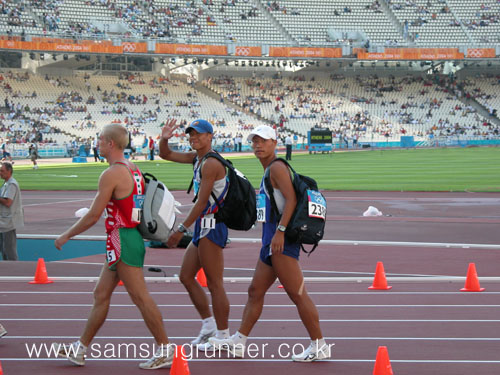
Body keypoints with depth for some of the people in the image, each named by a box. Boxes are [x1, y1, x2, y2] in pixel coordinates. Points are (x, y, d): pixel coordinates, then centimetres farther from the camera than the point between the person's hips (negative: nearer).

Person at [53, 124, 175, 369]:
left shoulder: (111, 174, -16)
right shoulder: (133, 170, 13)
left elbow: (94, 216, -16)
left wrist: (66, 236, -5)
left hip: (122, 241, -10)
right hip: (130, 236, 10)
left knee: (140, 297, -5)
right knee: (101, 294, 14)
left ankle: (164, 349, 0)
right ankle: (80, 349, 21)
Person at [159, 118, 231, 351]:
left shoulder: (211, 164, -16)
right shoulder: (196, 158, 14)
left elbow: (202, 202, -21)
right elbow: (166, 155, 22)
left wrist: (181, 229, -21)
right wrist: (164, 139, 0)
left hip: (212, 228, -10)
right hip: (203, 227, 10)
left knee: (214, 284, -6)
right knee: (186, 277, 15)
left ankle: (223, 336, 0)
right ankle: (209, 324, 22)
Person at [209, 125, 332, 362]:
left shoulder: (277, 168, -10)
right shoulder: (268, 172, 20)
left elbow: (291, 199, -21)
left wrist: (280, 231, -26)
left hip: (282, 239, -11)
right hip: (271, 240, 11)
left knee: (297, 294, -7)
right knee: (255, 291, 13)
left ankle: (319, 346, -1)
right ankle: (237, 343, 19)